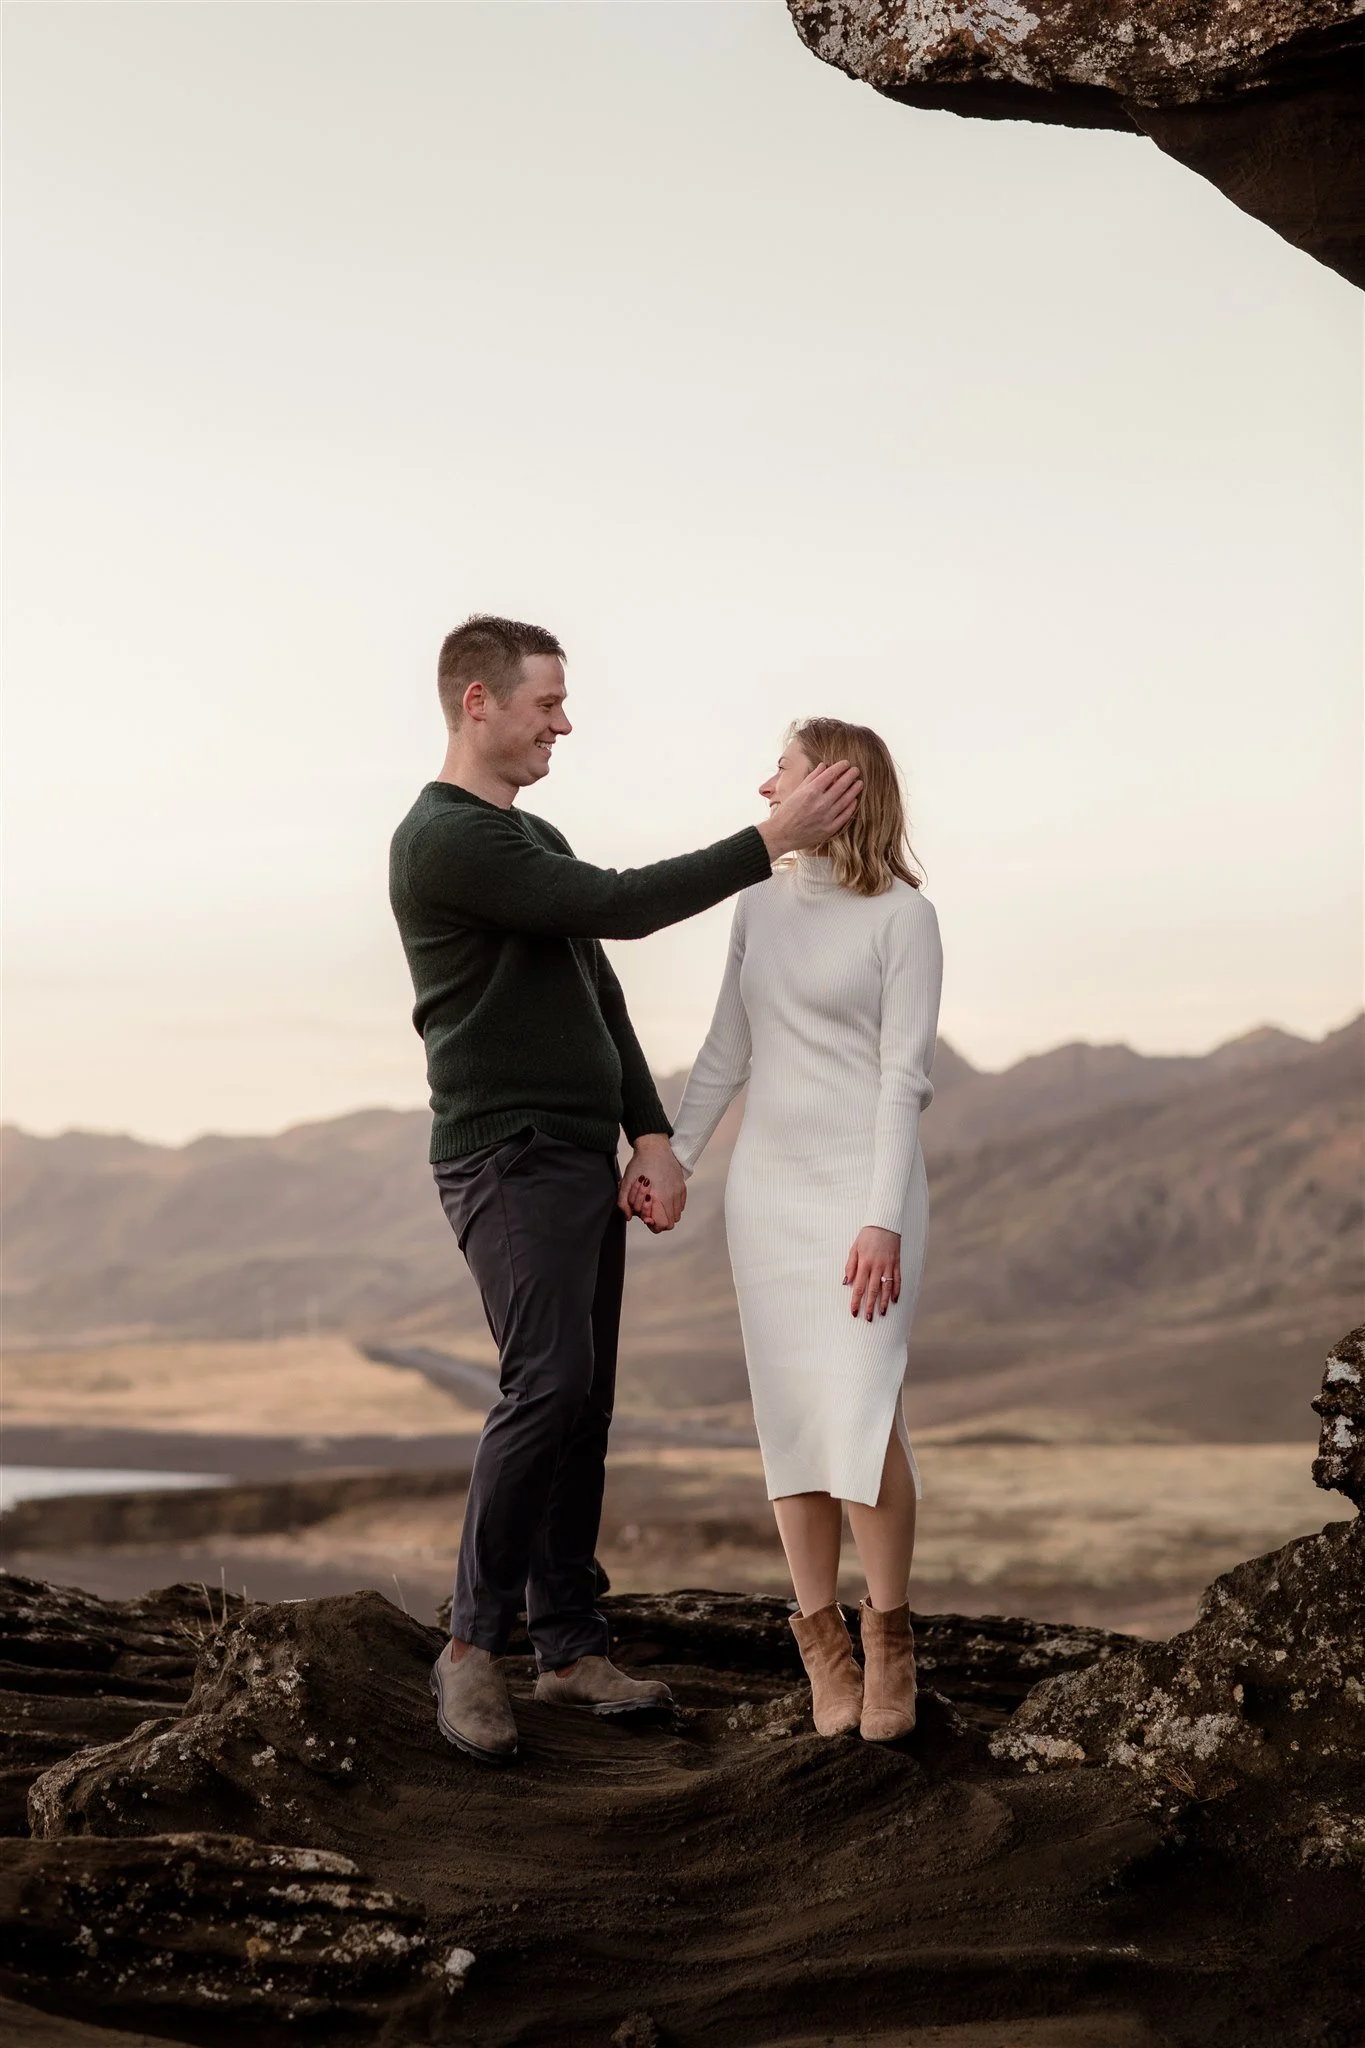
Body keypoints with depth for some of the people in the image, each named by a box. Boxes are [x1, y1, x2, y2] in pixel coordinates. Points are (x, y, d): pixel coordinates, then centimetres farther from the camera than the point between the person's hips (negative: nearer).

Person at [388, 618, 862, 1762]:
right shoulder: (442, 840, -12)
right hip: (507, 1156, -9)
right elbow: (618, 906, -18)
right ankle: (475, 1645, -7)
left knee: (585, 1403, 6)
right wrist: (771, 842, -15)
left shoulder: (539, 840, 20)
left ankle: (571, 1647, 11)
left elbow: (600, 996, 17)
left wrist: (651, 1135, 5)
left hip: (586, 1160, 9)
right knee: (549, 1384, -18)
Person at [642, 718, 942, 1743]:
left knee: (862, 1414, -15)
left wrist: (883, 1222, -16)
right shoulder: (762, 902, 11)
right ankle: (824, 1644, 10)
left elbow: (903, 1076, -10)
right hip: (769, 1184, 5)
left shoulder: (903, 916, -5)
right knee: (793, 1419, 2)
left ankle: (889, 1637, 3)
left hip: (864, 1186, -5)